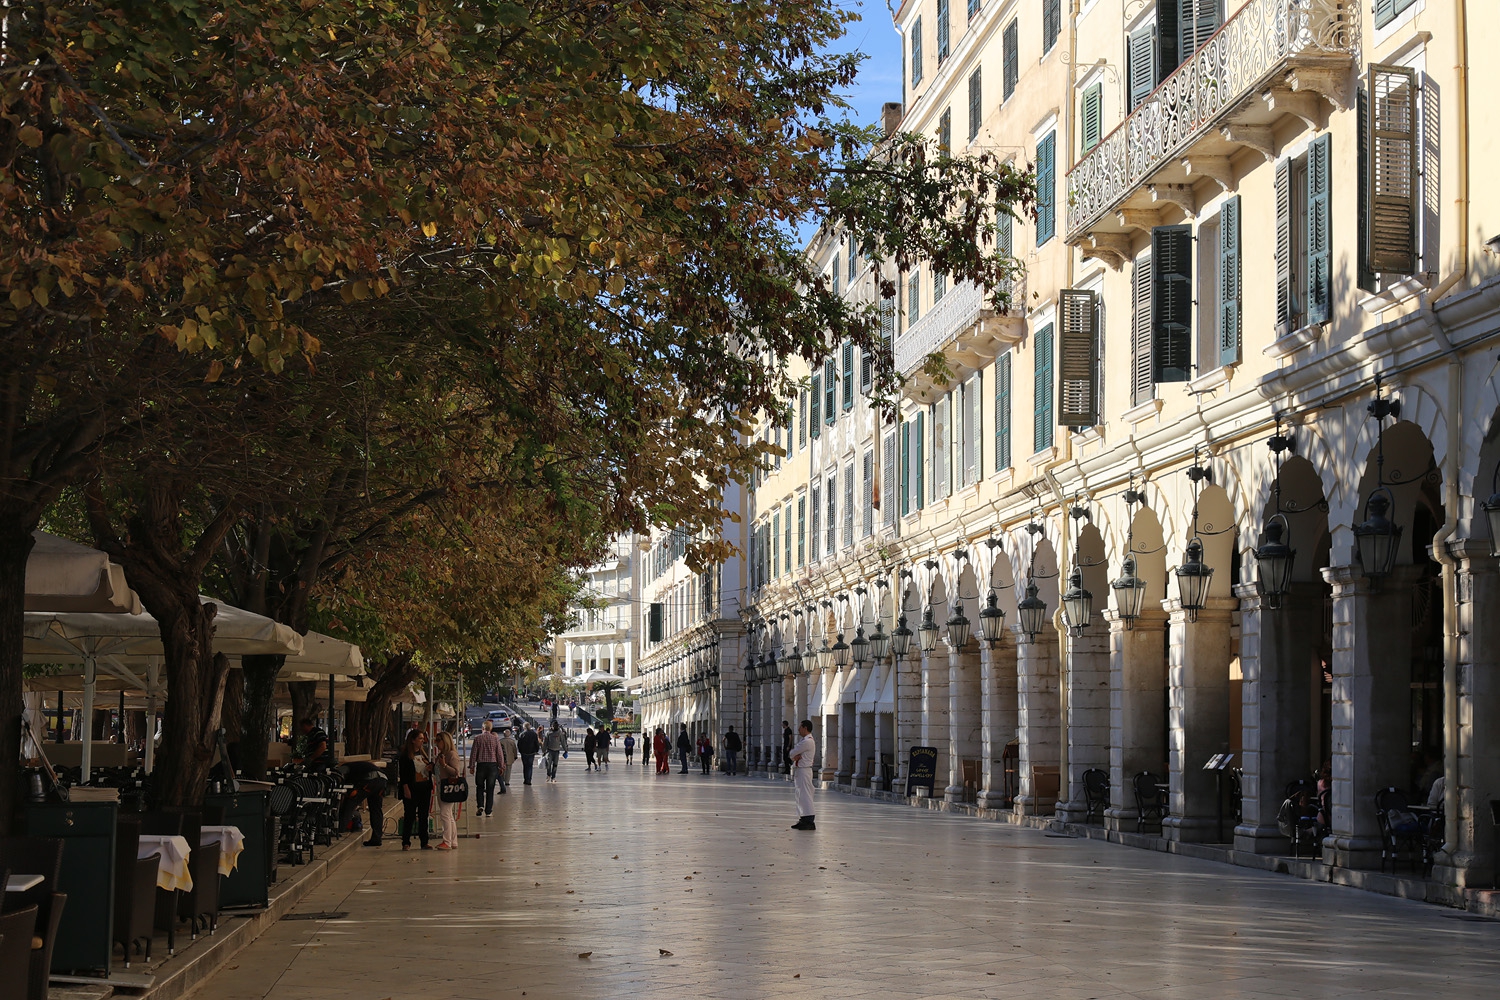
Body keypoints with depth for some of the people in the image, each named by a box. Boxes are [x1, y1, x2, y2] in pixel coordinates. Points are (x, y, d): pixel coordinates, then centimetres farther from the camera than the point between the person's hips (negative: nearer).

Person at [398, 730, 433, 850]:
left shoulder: (424, 753, 12)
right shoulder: (406, 755, -6)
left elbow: (429, 766, 21)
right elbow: (403, 773, -10)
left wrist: (431, 767, -3)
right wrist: (406, 788, -16)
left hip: (425, 787, 6)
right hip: (412, 788, -6)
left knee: (424, 815, 9)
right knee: (410, 815, -3)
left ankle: (424, 842, 14)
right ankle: (406, 842, 5)